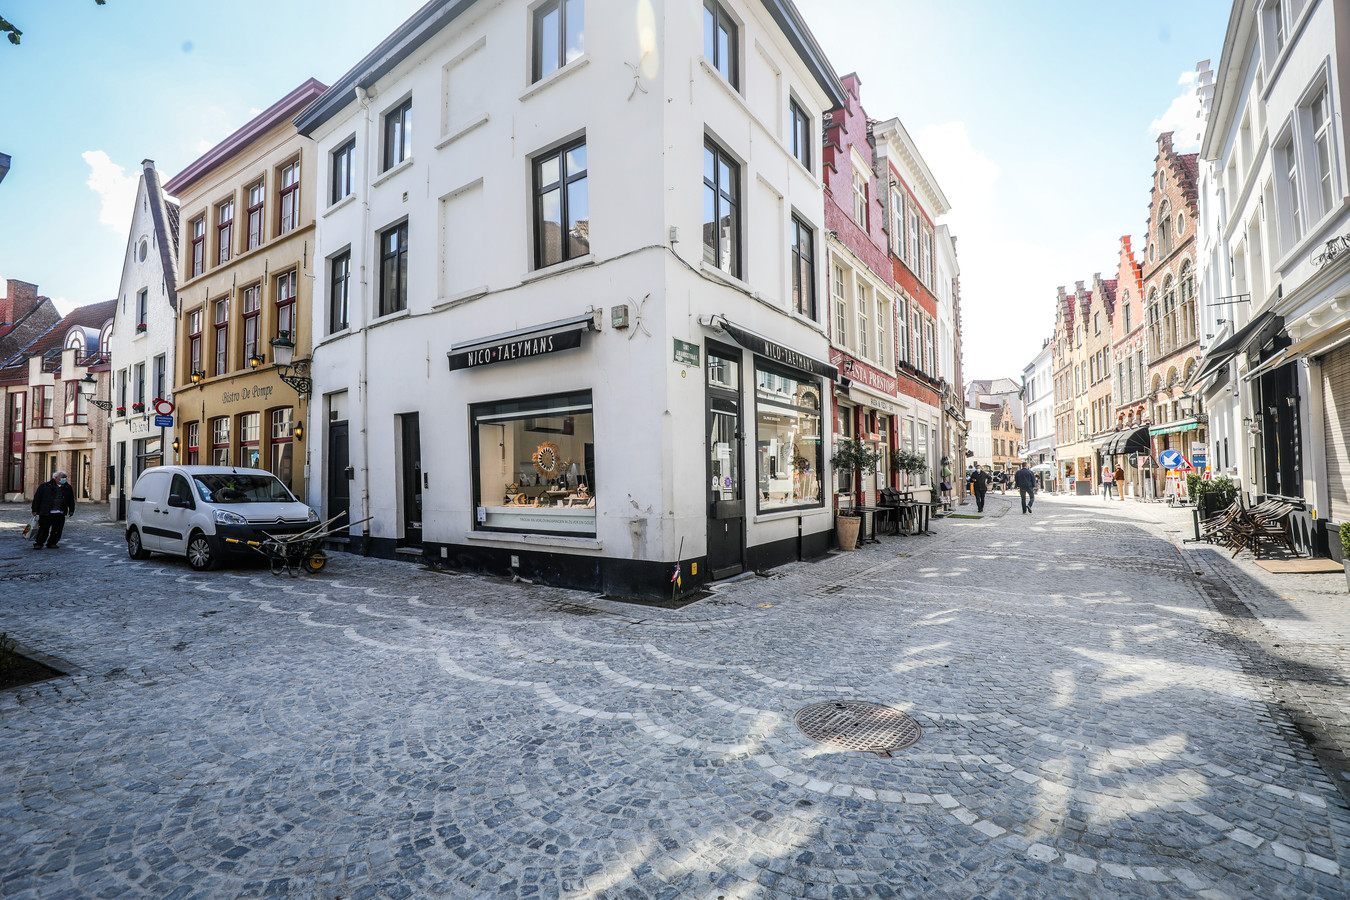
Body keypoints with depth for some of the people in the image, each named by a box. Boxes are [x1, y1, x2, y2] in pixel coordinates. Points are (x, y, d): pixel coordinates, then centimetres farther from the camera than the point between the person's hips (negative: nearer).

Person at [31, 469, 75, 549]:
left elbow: (71, 500, 21)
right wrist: (35, 510, -4)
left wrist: (71, 510, 15)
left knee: (57, 531, 3)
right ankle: (38, 543, 14)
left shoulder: (68, 488, 14)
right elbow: (37, 498, 1)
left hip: (60, 514, 3)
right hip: (46, 513, -3)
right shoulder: (44, 486, 2)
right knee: (43, 530, -2)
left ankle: (51, 543, 17)